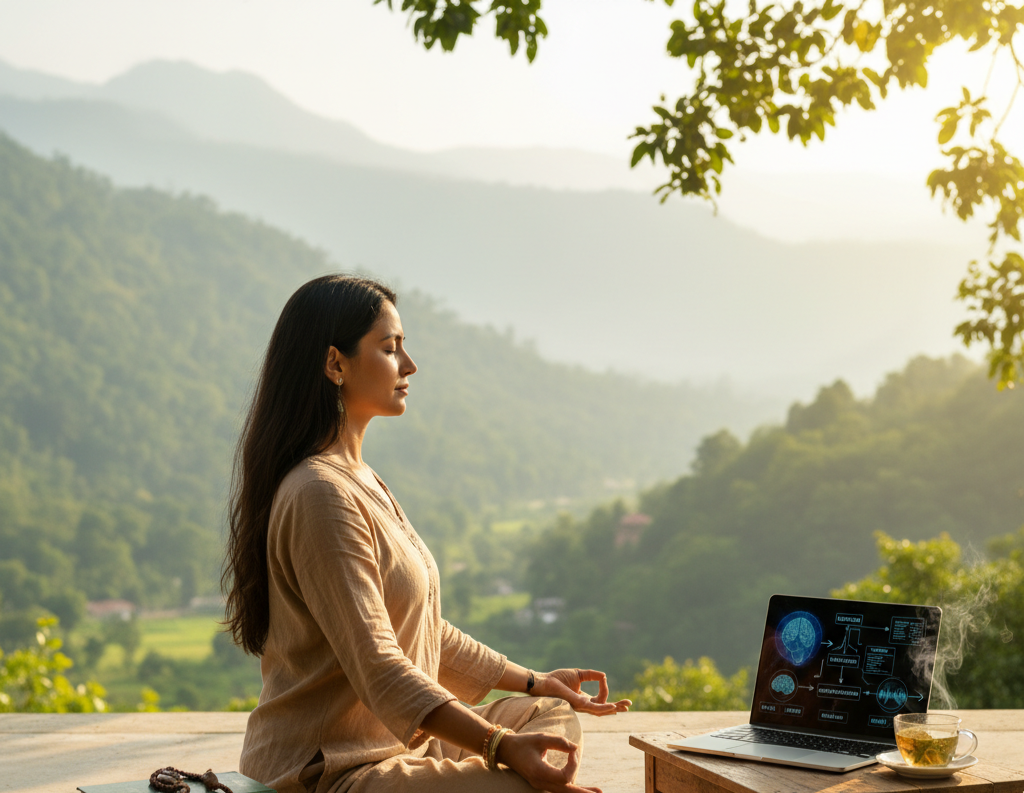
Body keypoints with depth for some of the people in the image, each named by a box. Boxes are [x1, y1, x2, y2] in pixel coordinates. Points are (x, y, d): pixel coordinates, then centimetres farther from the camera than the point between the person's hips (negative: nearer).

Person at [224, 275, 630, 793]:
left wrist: (533, 682, 18)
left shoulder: (360, 480, 16)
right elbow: (376, 667, -25)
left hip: (396, 741, 11)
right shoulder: (321, 495, -19)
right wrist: (500, 746, -30)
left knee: (554, 714, 12)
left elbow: (425, 632, 20)